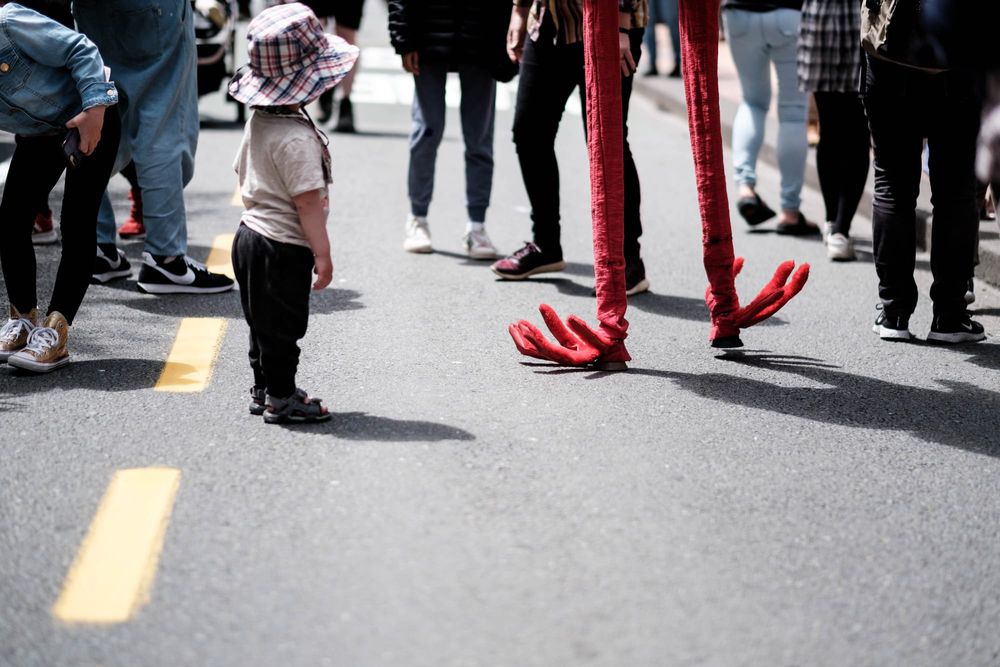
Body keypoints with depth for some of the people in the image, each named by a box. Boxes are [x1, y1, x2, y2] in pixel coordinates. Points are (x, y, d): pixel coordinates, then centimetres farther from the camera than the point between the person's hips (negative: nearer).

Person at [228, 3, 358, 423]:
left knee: (264, 324, 18)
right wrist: (322, 252, -18)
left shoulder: (258, 121, 5)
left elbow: (243, 173, 17)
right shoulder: (296, 137, -25)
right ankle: (281, 399, 9)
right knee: (283, 327, 1)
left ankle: (264, 390, 28)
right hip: (284, 248, -10)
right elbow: (308, 200, -24)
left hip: (252, 234, 10)